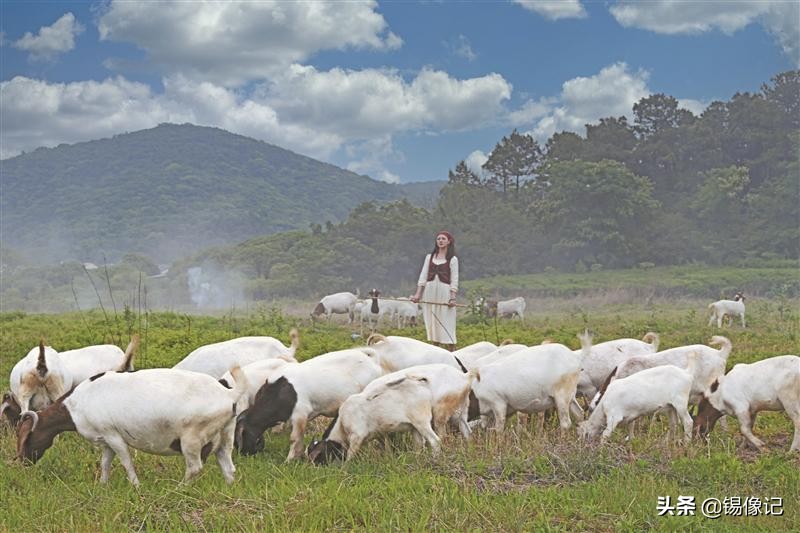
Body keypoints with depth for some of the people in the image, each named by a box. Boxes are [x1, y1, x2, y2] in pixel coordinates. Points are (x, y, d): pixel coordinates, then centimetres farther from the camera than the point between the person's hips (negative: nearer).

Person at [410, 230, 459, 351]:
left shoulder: (453, 259, 3)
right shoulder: (429, 257, 14)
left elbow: (454, 280, -1)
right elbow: (423, 276, 10)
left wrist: (452, 298, -11)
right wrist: (418, 294, 1)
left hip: (444, 292, -4)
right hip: (429, 291, 4)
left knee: (445, 324, -7)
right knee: (431, 323, 5)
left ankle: (451, 352, -6)